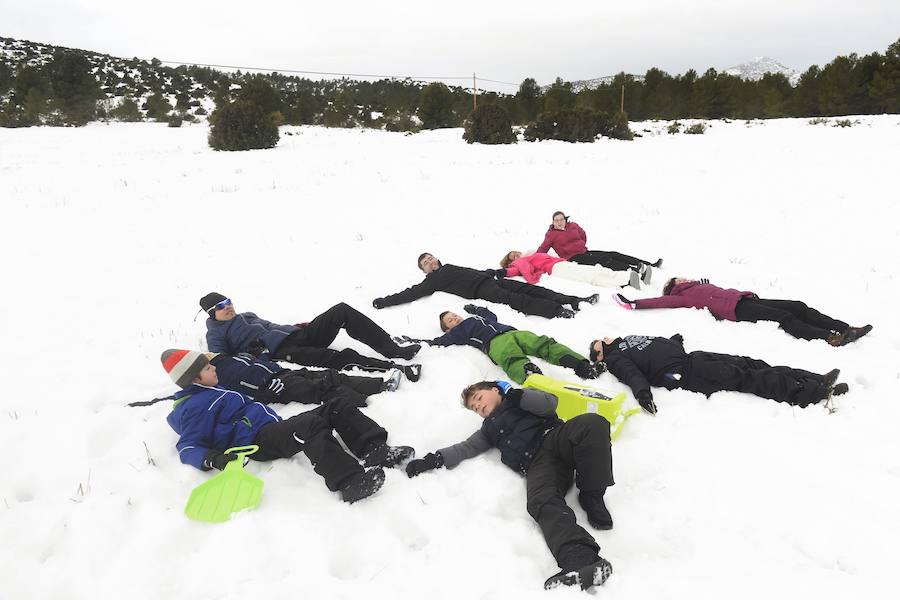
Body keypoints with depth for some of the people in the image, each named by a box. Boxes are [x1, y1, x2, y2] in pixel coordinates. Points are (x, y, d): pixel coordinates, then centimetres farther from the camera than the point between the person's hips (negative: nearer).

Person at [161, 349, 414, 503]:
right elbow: (188, 447, -13)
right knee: (312, 425, -38)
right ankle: (352, 483, -55)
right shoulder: (194, 408, -2)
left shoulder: (209, 393, 28)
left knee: (337, 406, -4)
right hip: (257, 441, -10)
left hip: (275, 427, 10)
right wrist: (215, 459, -32)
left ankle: (376, 450, -25)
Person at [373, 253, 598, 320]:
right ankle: (558, 311, -43)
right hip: (481, 291, -7)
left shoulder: (450, 267, 32)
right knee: (517, 300, -27)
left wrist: (495, 272, 33)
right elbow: (410, 293, 4)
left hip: (489, 279, 7)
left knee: (529, 289, -7)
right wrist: (384, 301, -2)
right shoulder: (432, 281, 11)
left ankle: (573, 301, -14)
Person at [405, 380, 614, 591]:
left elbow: (550, 404, 11)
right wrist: (435, 459, 10)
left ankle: (592, 497, -30)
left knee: (592, 423, -36)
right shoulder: (489, 429, 37)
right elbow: (466, 448, 25)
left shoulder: (523, 397, 29)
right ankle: (581, 560, -56)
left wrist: (520, 396, -5)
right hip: (537, 461, 2)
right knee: (542, 502, -33)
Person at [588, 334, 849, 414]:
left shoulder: (629, 339, 27)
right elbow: (632, 374, -20)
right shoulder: (615, 360, 1)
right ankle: (816, 393, -20)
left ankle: (817, 380, -7)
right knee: (742, 377, -17)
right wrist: (642, 392, -35)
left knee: (749, 364, -4)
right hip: (684, 374, -9)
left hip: (691, 356, 9)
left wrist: (675, 339, 28)